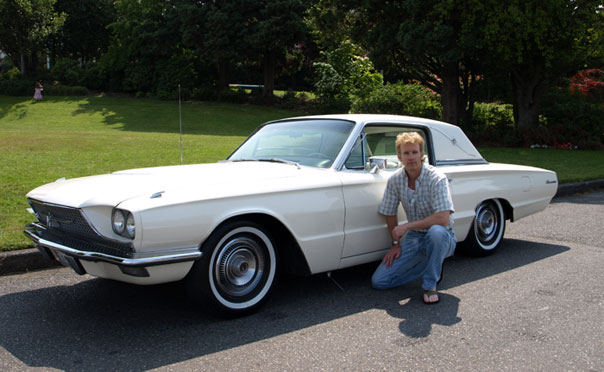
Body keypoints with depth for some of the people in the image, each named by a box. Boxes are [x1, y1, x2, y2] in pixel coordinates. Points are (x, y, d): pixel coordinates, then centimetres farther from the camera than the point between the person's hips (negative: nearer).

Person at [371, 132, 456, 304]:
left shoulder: (437, 178, -20)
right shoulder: (395, 180, -5)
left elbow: (443, 219, -30)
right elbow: (389, 214, 9)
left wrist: (407, 226, -26)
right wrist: (396, 243, 8)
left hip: (442, 238, -4)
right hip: (414, 238, 4)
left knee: (436, 231, -42)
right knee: (378, 281, -7)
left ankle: (430, 285, -17)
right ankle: (429, 266, 13)